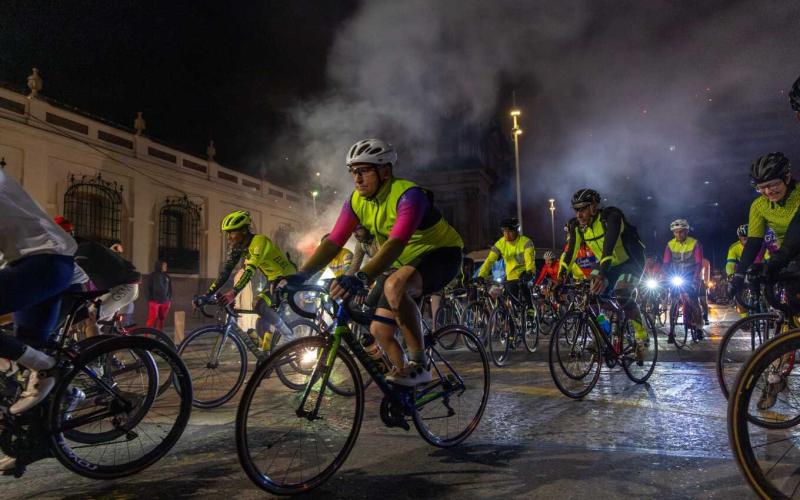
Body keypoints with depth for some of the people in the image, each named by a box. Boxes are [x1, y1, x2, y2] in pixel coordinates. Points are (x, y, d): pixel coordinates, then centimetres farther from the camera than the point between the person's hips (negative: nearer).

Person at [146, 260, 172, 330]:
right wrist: (149, 299, -7)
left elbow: (170, 289, 16)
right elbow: (149, 288, -1)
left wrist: (170, 299, 10)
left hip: (165, 301, 4)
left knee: (162, 319, 6)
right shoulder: (152, 276, 0)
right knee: (152, 319, -8)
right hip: (154, 301, -4)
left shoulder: (167, 277, 12)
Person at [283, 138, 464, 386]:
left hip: (440, 253, -7)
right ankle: (405, 383, 24)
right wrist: (300, 275, -25)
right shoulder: (356, 201, -7)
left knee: (394, 286, -38)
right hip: (403, 262, 8)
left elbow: (396, 243, -43)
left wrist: (361, 278, -57)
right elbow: (333, 241, -12)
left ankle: (419, 364, -23)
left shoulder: (407, 194, -29)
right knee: (379, 330, 0)